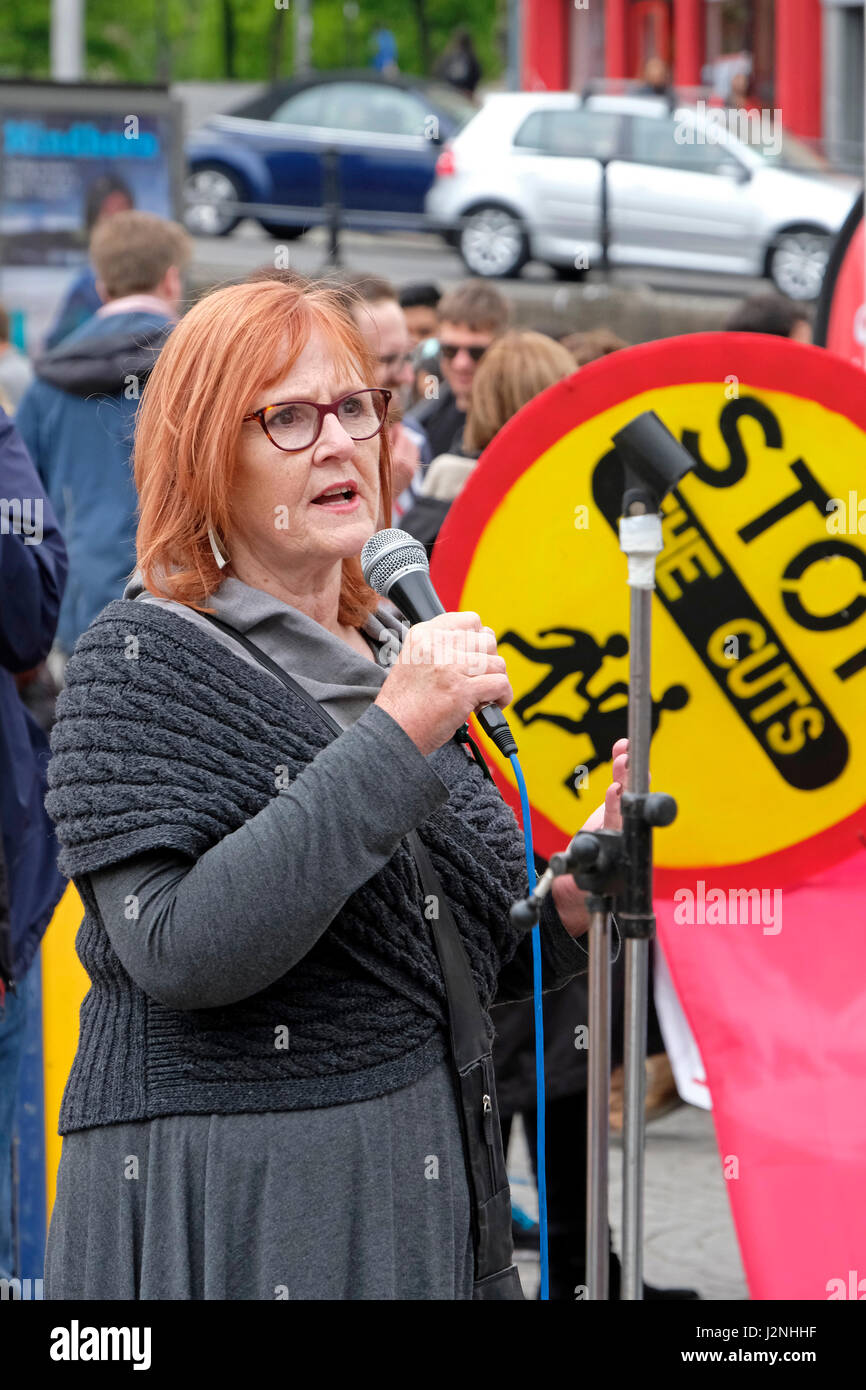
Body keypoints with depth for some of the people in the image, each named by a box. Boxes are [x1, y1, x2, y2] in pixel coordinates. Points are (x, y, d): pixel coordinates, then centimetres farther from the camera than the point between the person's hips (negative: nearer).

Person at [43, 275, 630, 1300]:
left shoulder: (398, 658, 12)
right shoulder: (141, 663, -9)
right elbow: (180, 950, -24)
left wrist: (572, 898, -2)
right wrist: (394, 737, -24)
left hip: (420, 1199, 7)